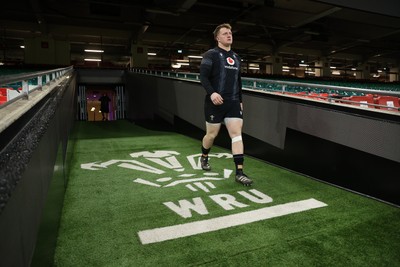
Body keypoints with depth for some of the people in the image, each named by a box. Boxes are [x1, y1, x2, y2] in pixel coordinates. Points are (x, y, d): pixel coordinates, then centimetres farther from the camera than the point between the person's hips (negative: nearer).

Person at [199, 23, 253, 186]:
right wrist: (211, 93, -27)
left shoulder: (236, 57, 17)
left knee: (237, 134, -7)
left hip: (233, 103, 5)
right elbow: (203, 76, -12)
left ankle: (239, 173, -6)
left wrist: (240, 100, 19)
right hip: (215, 103, -5)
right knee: (212, 134, 7)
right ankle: (204, 158, 37)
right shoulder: (211, 54, -3)